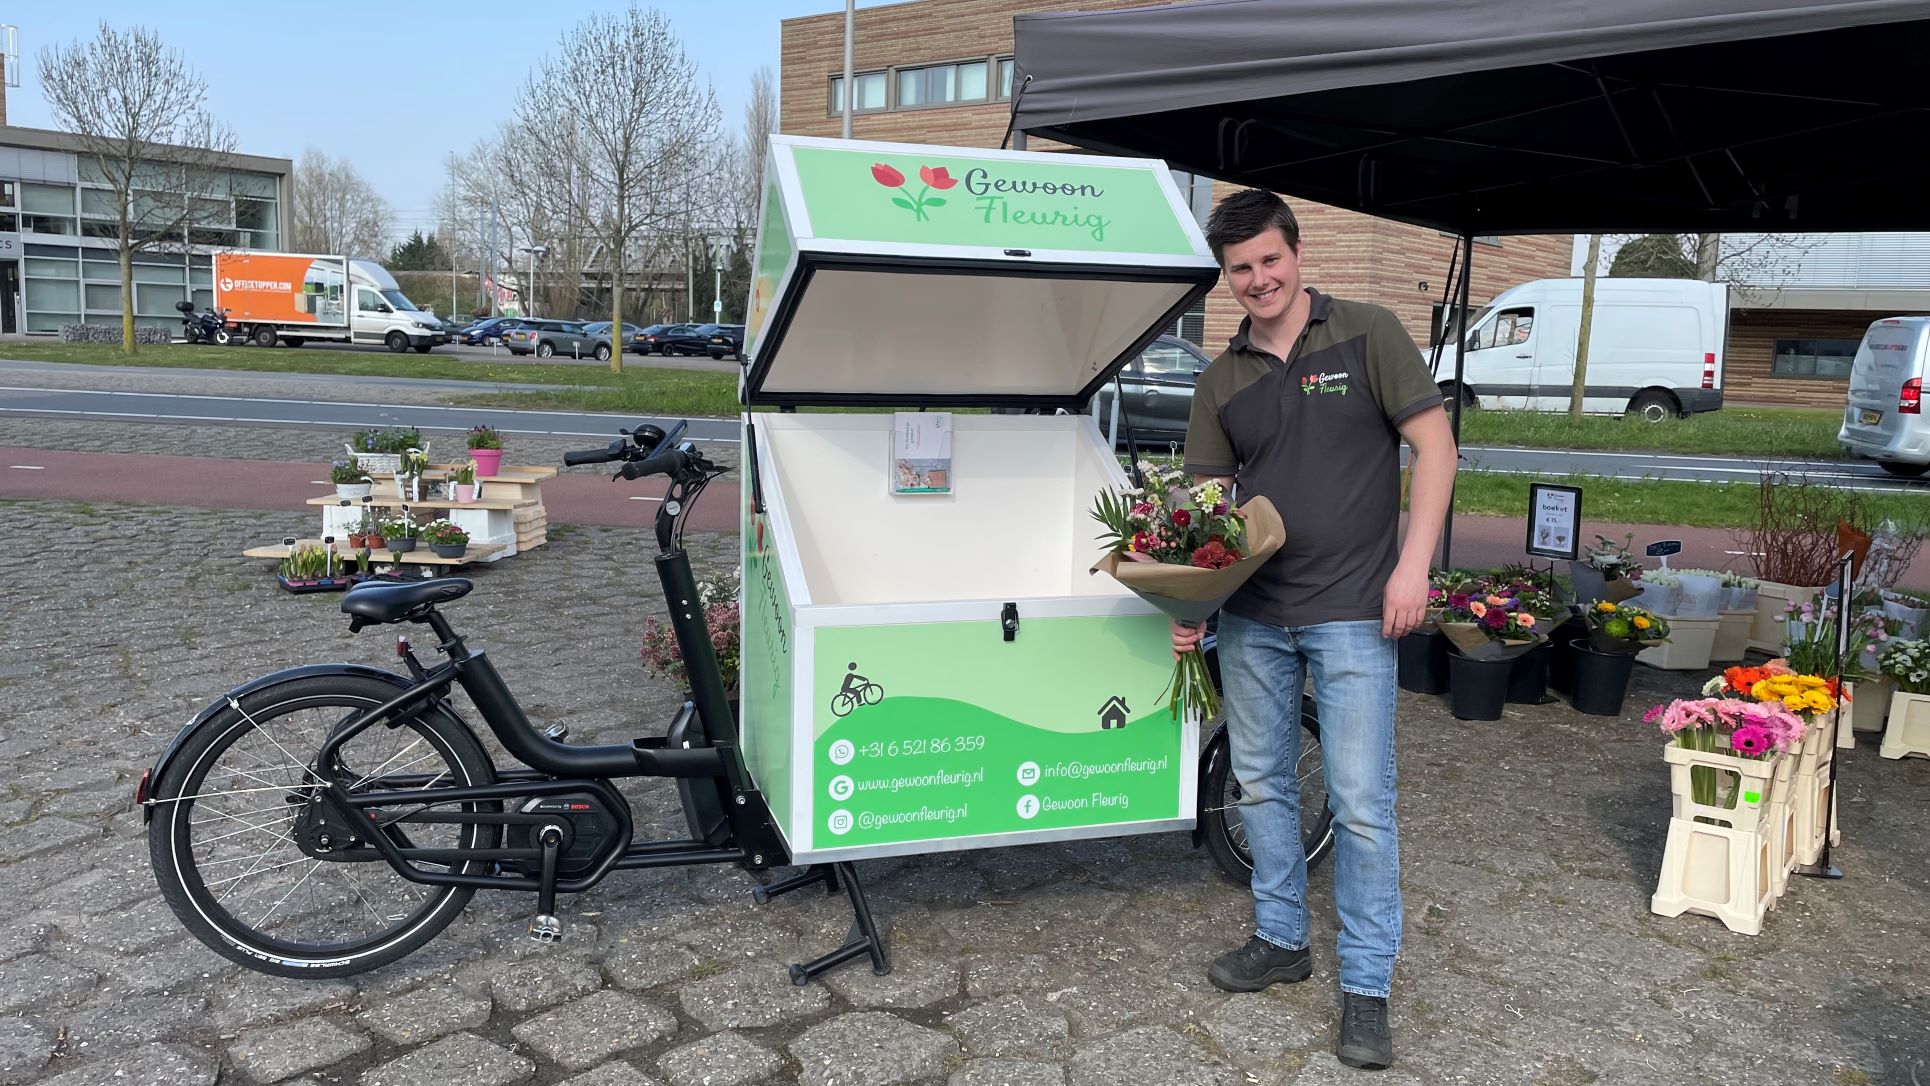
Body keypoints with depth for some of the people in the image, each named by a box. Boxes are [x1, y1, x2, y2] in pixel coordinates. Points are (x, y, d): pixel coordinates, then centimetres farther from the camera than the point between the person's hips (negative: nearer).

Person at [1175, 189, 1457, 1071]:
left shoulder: (1367, 335, -3)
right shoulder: (1221, 380, 8)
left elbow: (1435, 446, -5)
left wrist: (1413, 566, -13)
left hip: (1353, 612, -5)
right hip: (1252, 613, 5)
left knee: (1361, 801, -1)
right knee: (1262, 782, 14)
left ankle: (1366, 987, 13)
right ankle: (1281, 940, 33)